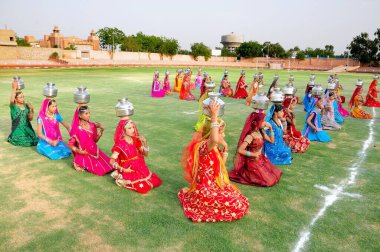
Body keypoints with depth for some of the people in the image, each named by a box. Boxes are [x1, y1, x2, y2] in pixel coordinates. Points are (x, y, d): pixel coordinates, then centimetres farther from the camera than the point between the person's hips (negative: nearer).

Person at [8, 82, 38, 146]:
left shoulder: (26, 105, 4)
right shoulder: (13, 106, -8)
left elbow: (30, 119, 4)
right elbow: (12, 101, -35)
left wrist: (32, 109, -9)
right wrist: (14, 89, -35)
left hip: (27, 128, 5)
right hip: (18, 129, -5)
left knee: (35, 141, -7)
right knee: (25, 143, -19)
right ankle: (11, 138, 13)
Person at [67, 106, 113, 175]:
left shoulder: (92, 125, 0)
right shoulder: (76, 129, -15)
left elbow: (95, 140, 7)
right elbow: (70, 144, -9)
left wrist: (101, 130, -5)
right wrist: (78, 151, -25)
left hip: (94, 152, 6)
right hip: (84, 155, -5)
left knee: (109, 166, -1)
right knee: (101, 170, -14)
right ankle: (78, 164, 9)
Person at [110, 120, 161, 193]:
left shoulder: (135, 140, 1)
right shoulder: (120, 144, -16)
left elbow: (145, 154, 7)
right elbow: (112, 161, -17)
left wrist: (144, 142, -9)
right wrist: (123, 170, -25)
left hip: (139, 169, 6)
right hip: (128, 171, -6)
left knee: (157, 181, 0)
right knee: (143, 188, -22)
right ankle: (123, 180, 2)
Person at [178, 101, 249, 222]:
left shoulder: (213, 147, 6)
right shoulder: (203, 145, -26)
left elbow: (221, 165, 16)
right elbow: (214, 140, -52)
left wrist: (225, 147, 6)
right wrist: (214, 116, -46)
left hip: (213, 184, 10)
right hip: (205, 189, -10)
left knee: (238, 197, 23)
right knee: (238, 206, -11)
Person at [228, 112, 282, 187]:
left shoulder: (261, 131, -2)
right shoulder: (250, 136, -26)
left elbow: (271, 140, 11)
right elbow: (240, 150, -32)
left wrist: (271, 128, -1)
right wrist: (253, 154, -24)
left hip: (261, 159, 8)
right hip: (253, 162, -8)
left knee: (275, 174, 11)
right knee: (269, 181, -9)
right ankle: (244, 174, 7)